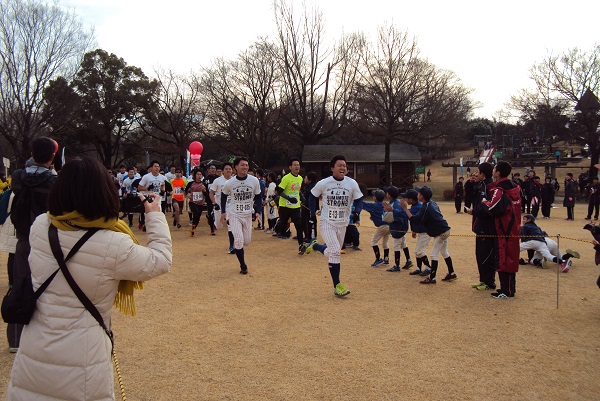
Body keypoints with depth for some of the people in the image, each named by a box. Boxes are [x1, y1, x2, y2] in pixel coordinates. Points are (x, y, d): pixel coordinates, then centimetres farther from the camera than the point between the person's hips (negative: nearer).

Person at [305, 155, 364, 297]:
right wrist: (312, 212, 0)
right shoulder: (323, 183, -9)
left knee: (333, 252, 14)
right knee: (335, 251, -16)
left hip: (342, 224, 4)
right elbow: (313, 196, 8)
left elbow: (358, 200, 4)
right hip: (326, 222, -4)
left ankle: (315, 246, 45)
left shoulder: (352, 184, -5)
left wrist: (357, 211, -16)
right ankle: (337, 286, -6)